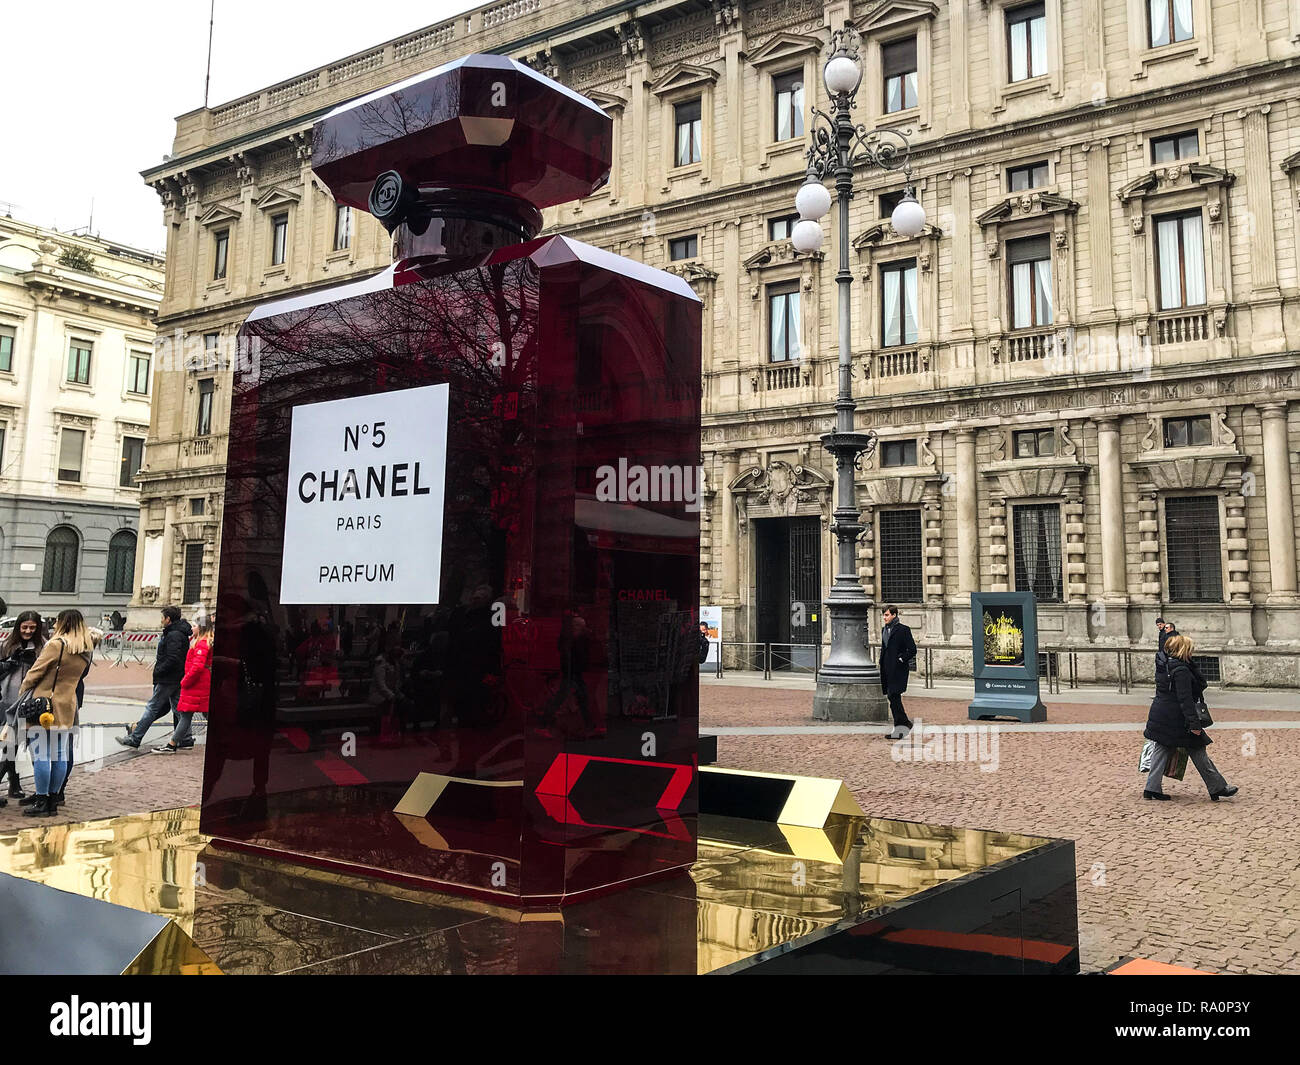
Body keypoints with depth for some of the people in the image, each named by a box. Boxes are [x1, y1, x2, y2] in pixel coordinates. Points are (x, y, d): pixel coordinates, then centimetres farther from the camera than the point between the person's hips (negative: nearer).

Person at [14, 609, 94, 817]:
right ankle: (52, 799, 15)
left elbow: (35, 671, -8)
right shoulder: (85, 652, 9)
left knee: (41, 754, -2)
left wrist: (22, 692, 6)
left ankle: (42, 802, 0)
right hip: (67, 706, 7)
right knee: (59, 755, 9)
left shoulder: (55, 645, -12)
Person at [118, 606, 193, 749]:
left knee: (152, 708, -4)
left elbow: (172, 659, -25)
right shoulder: (181, 633, 14)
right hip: (177, 678, 10)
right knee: (177, 708, 12)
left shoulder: (173, 635, -17)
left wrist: (158, 671, -16)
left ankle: (134, 739, 1)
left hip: (168, 679, -10)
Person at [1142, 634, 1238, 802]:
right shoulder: (1182, 670, -18)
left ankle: (1152, 788, 8)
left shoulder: (1164, 667, 9)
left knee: (1162, 750, 11)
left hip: (1160, 717, 8)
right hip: (1176, 720, -8)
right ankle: (1217, 788, 14)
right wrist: (1194, 723, -21)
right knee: (1198, 751, 3)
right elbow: (1185, 699, -22)